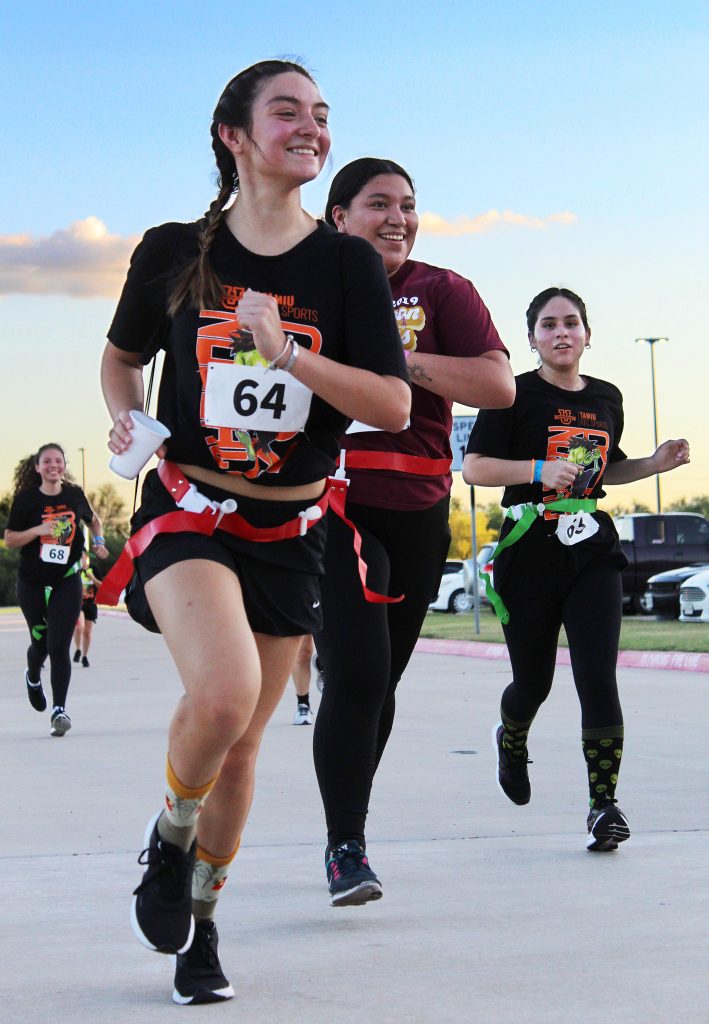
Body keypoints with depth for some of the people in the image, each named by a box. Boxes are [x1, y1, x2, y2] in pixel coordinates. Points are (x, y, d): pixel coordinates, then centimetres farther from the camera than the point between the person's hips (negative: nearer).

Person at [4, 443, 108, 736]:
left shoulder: (74, 495, 2)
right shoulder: (26, 499, -6)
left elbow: (93, 519, 23)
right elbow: (9, 539, -5)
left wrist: (98, 541, 7)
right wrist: (38, 530, -20)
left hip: (67, 582, 0)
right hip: (32, 583, 0)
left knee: (59, 646, -12)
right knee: (41, 642, 12)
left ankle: (59, 710, -13)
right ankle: (33, 678, 47)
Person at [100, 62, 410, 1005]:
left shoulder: (347, 263, -3)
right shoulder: (173, 252, -2)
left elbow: (394, 407, -10)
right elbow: (123, 356, 16)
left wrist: (287, 354, -22)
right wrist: (125, 418, -4)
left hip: (293, 532, 2)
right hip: (188, 513, -2)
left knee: (241, 745, 9)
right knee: (223, 691, -28)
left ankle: (199, 922, 31)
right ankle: (169, 839, 3)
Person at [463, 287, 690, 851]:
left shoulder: (607, 398, 11)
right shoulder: (516, 393, -5)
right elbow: (474, 467, -9)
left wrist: (656, 463, 8)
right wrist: (540, 470, -22)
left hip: (593, 555, 2)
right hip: (529, 556, -2)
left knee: (599, 681, -11)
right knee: (533, 683, 11)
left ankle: (605, 803, -6)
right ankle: (511, 741, 46)